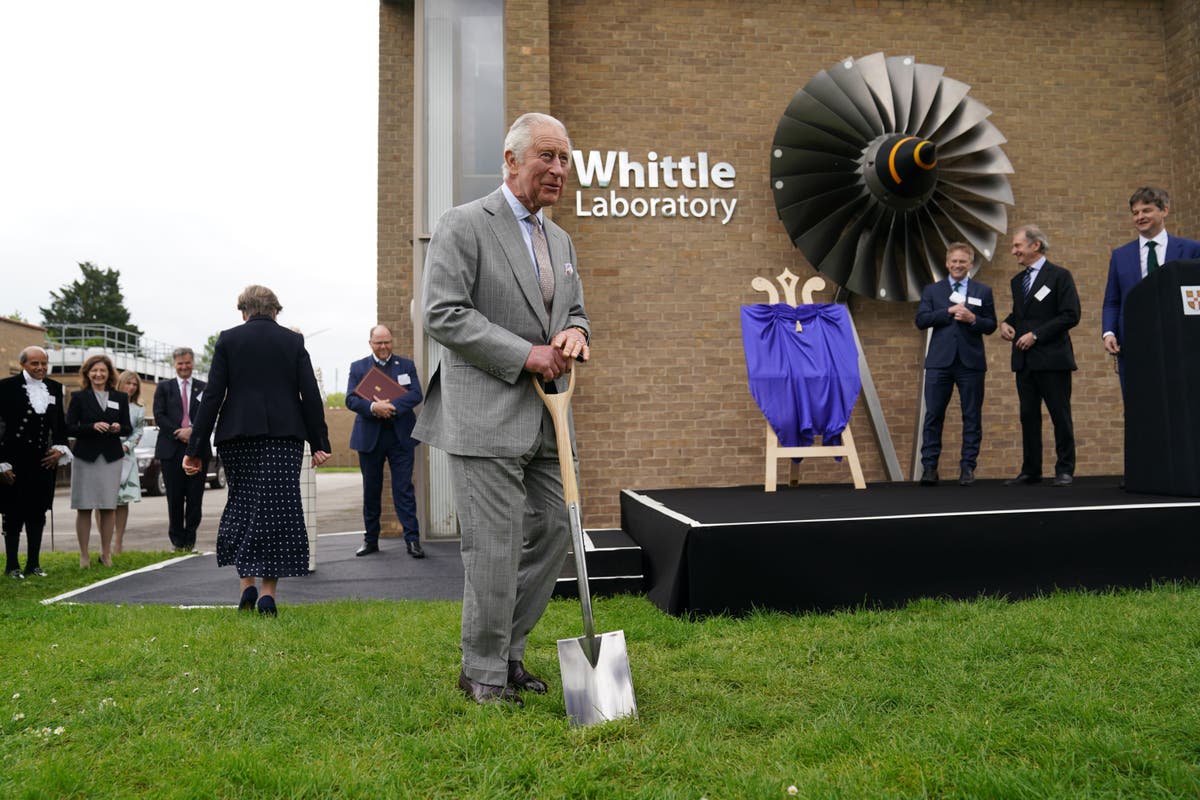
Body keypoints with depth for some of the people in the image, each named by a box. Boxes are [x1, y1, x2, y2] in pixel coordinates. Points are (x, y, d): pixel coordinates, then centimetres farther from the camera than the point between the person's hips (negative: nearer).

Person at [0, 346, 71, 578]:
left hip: (45, 460, 4)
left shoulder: (55, 388, 8)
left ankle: (34, 563, 20)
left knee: (38, 513, 11)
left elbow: (60, 423, 16)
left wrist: (60, 448, 0)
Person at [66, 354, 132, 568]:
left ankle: (106, 553, 12)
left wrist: (119, 428, -12)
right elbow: (70, 428, -2)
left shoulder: (120, 398, 11)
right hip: (85, 457, -2)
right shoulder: (79, 397, 5)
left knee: (109, 507, 2)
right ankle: (84, 555, 8)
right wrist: (93, 427, -17)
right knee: (84, 507, 0)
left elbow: (128, 428, 10)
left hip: (111, 458, 2)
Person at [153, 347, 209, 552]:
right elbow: (159, 416, 1)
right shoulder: (164, 387, 11)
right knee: (175, 497, 2)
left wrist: (192, 431, -14)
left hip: (198, 448, 0)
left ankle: (190, 539, 10)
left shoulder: (204, 388, 11)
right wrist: (179, 433, -11)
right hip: (172, 449, 0)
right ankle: (177, 540, 11)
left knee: (195, 496, 1)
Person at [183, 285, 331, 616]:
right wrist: (319, 443, 5)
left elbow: (212, 396, -1)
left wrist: (195, 448, 1)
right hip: (285, 436, 0)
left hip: (238, 435, 0)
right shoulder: (293, 341, 6)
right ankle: (267, 591, 1)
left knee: (241, 504, 14)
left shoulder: (228, 340, 4)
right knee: (277, 508, 1)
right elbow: (311, 395, 2)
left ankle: (247, 583, 10)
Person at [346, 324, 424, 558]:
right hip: (369, 436, 1)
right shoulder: (358, 367, 8)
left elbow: (416, 394, -5)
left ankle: (412, 539, -3)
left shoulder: (406, 366, 9)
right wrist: (373, 407, -23)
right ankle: (371, 540, 19)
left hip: (400, 436, -1)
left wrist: (392, 406, -21)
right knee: (371, 490, 9)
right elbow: (351, 399, -3)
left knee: (404, 488, -3)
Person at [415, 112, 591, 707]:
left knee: (552, 535, 10)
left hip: (544, 418, 8)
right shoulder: (464, 225, -5)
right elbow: (442, 314, -13)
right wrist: (526, 354, -16)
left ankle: (508, 652, 28)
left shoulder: (560, 241, 18)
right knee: (494, 547, -3)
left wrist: (574, 333, -1)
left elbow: (575, 312, 24)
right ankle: (483, 673, 16)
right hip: (484, 416, -7)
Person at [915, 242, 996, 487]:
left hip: (971, 362, 1)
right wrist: (949, 311, -12)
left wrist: (973, 319, -12)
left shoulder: (983, 291, 11)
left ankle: (968, 466, 10)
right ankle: (929, 466, 3)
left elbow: (991, 326, 7)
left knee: (972, 416, 3)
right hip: (940, 361, 0)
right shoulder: (932, 290, 10)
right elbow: (921, 320, -3)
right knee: (933, 415, -1)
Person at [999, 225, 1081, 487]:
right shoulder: (1017, 281, 16)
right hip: (1024, 360, 7)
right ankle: (1031, 470, 15)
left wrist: (1036, 335, -16)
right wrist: (1006, 323, 4)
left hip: (1051, 359, -6)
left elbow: (1071, 315, -12)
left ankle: (1065, 470, 9)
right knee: (1028, 416, 8)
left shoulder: (1059, 276, -5)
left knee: (1060, 416, 1)